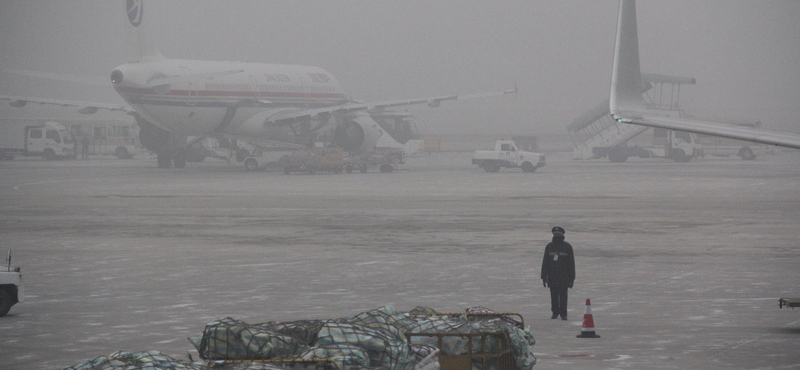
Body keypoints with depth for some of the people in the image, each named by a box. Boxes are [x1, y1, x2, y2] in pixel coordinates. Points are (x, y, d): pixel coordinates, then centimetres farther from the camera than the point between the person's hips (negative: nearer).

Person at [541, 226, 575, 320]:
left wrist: (571, 278, -1)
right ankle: (555, 313, 12)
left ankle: (563, 314, -2)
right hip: (552, 276, 2)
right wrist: (544, 276, 4)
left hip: (564, 276, -2)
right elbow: (545, 262, 10)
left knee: (563, 295, -5)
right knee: (554, 295, 4)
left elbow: (571, 263, 4)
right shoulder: (549, 246, 10)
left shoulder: (567, 247, 4)